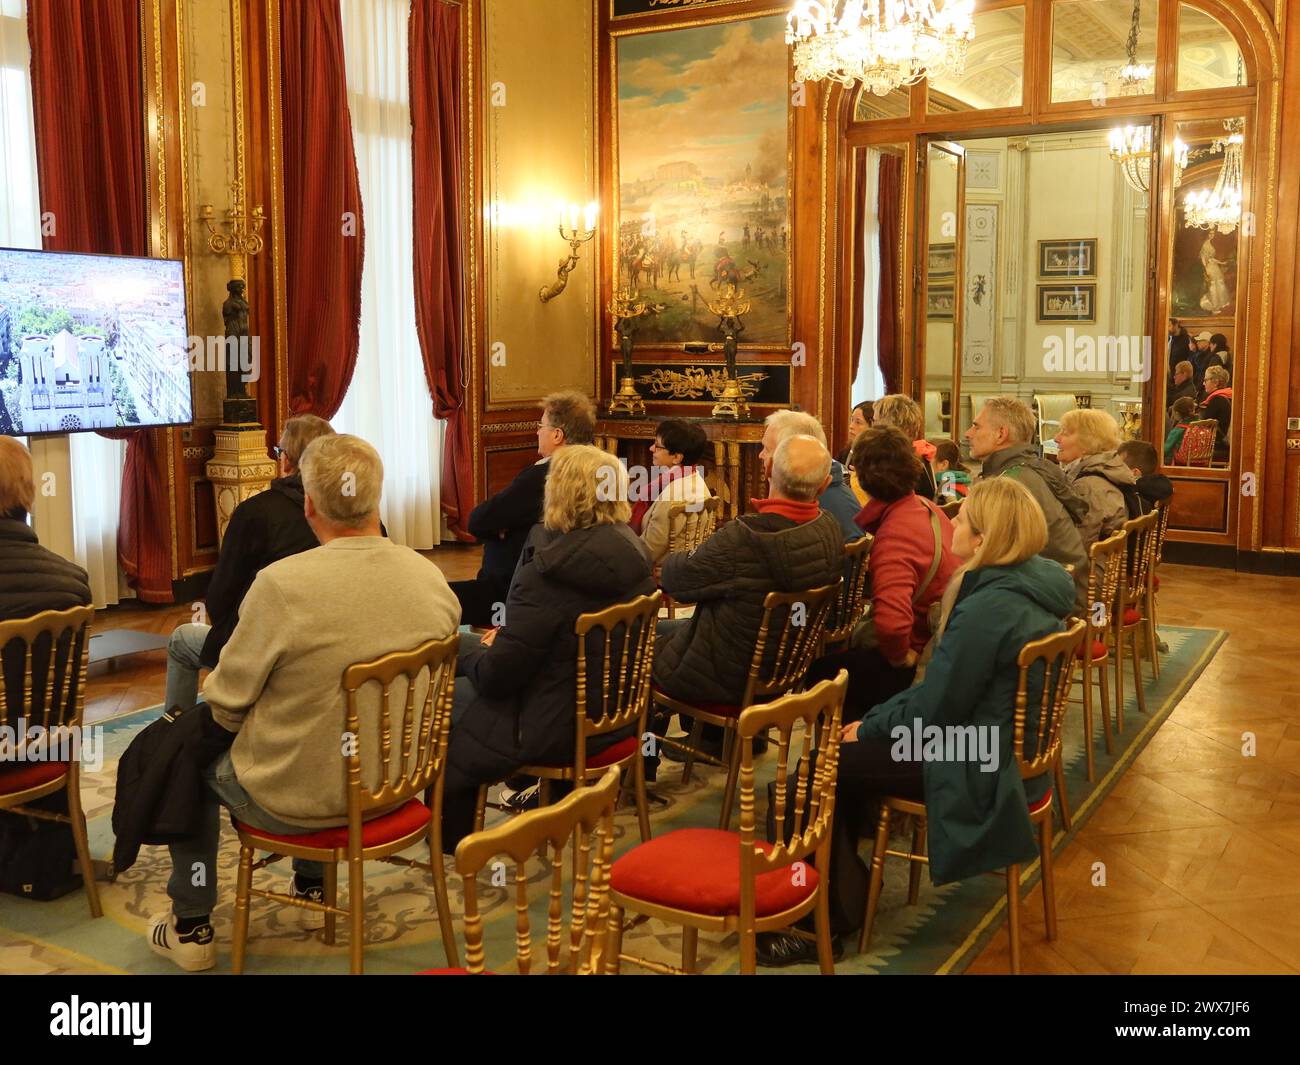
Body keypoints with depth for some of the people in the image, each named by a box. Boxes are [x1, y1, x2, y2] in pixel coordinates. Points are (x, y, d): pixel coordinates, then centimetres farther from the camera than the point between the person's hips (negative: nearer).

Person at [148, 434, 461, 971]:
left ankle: (190, 928, 33)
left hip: (295, 798, -5)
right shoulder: (431, 578, -10)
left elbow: (226, 704, -14)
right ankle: (312, 884, 51)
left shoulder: (282, 583, -26)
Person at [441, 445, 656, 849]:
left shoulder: (546, 574, -26)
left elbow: (496, 675, -22)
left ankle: (453, 836, 30)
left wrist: (480, 653, 1)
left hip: (556, 729, -8)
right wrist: (504, 641, 11)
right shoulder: (634, 555, -2)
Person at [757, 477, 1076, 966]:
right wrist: (872, 719, 6)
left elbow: (935, 711, -22)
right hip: (1010, 746, 9)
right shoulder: (1031, 583, 3)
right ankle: (844, 882, 20)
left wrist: (869, 728, -4)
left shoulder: (988, 607, -27)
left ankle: (840, 908, 17)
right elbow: (944, 685, 9)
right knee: (845, 740, 13)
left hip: (981, 769, -9)